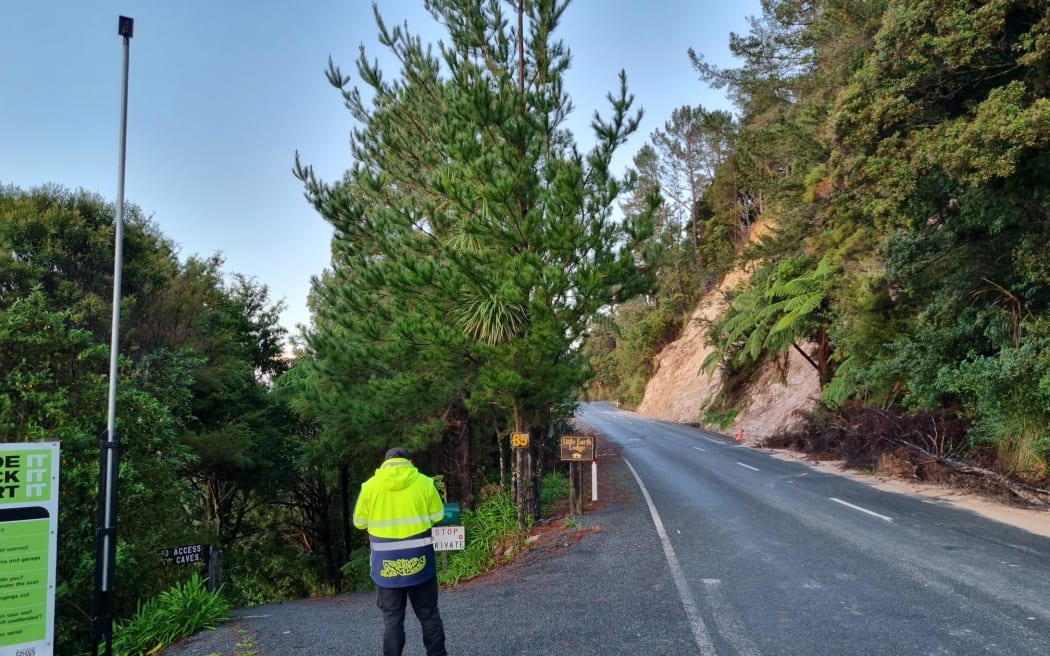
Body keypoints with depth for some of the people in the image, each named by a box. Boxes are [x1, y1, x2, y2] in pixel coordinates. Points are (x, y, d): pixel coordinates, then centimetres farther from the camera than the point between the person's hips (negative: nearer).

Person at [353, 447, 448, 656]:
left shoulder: (369, 486, -3)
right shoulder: (424, 483, -3)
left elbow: (360, 522, 5)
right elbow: (438, 517, 2)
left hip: (387, 565, 0)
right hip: (419, 562, 0)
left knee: (392, 618, 9)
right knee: (429, 615, 13)